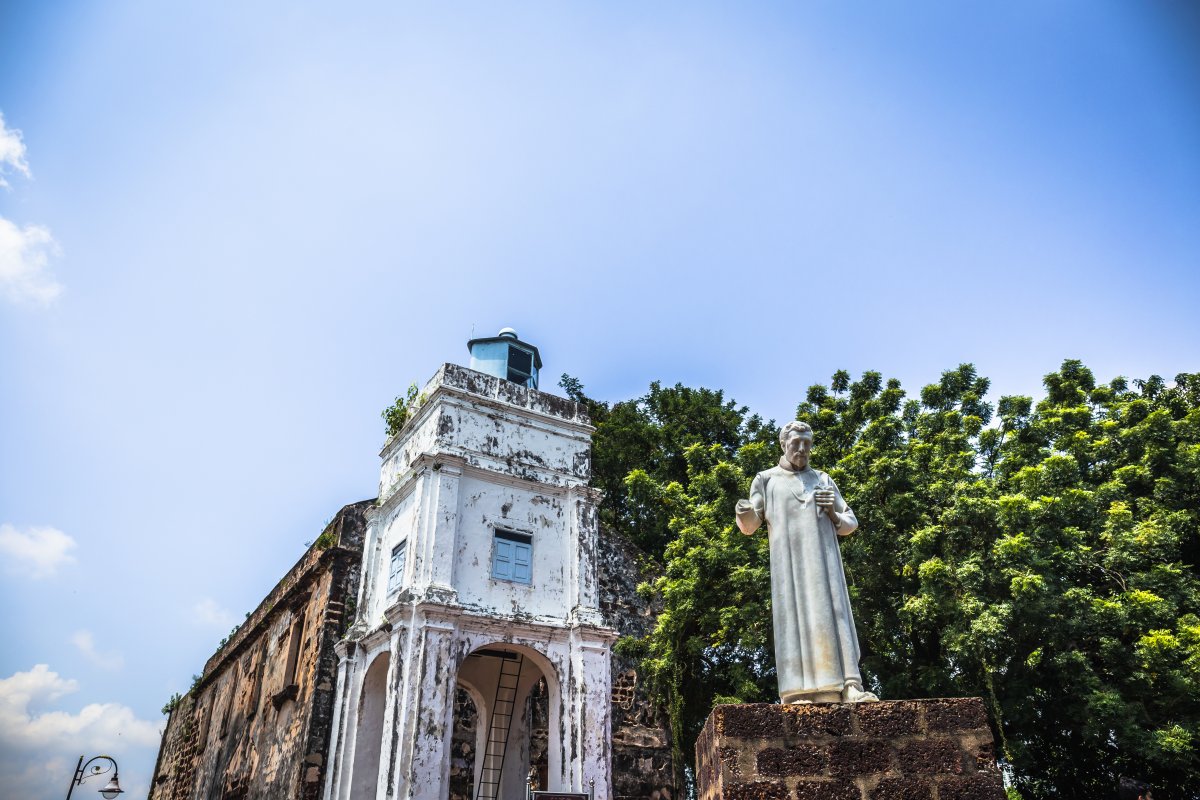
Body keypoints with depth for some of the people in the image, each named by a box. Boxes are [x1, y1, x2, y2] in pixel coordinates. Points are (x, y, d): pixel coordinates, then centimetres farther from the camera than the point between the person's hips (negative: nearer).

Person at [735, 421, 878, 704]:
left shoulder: (822, 480, 22)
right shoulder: (766, 479, 16)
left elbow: (850, 524, 20)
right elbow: (749, 526, 9)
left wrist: (831, 512, -3)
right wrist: (742, 512, -16)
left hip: (823, 561, 2)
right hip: (788, 561, -2)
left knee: (832, 618, -11)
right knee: (795, 619, -12)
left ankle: (849, 687, -18)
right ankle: (799, 693, -16)